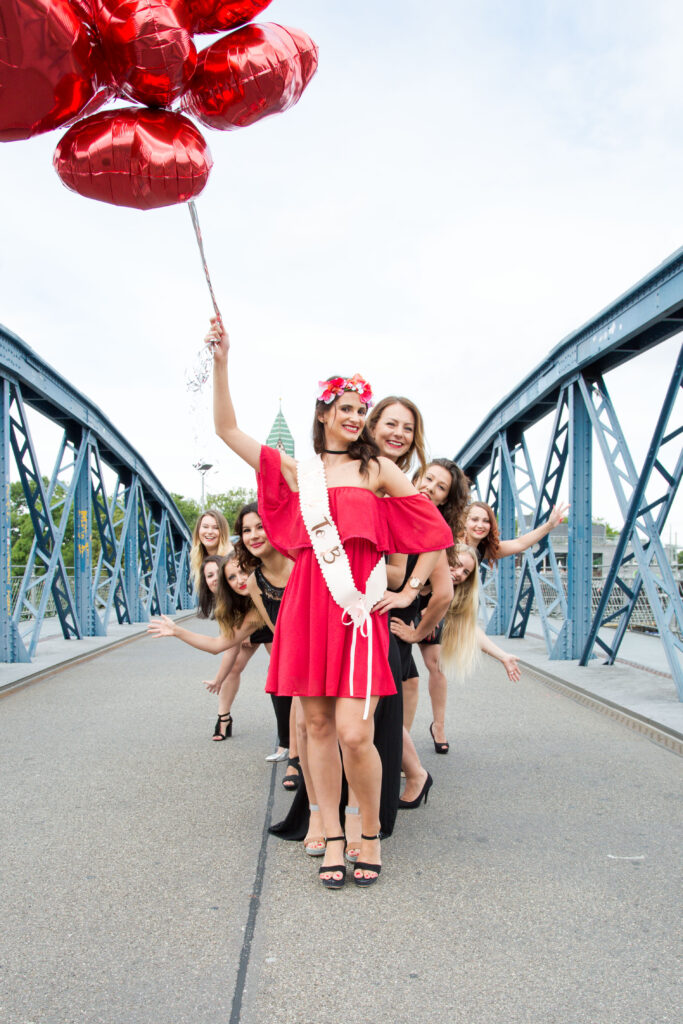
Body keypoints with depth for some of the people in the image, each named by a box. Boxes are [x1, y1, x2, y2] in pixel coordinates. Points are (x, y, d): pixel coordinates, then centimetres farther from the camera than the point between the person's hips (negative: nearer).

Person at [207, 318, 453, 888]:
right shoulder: (296, 471, 14)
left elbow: (435, 530, 9)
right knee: (317, 725, 6)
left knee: (354, 733, -10)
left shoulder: (378, 469, 9)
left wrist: (407, 592, 6)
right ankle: (332, 838, 19)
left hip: (358, 604, -3)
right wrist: (221, 361, 2)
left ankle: (372, 836, 14)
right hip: (306, 602, 3)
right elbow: (227, 429, 10)